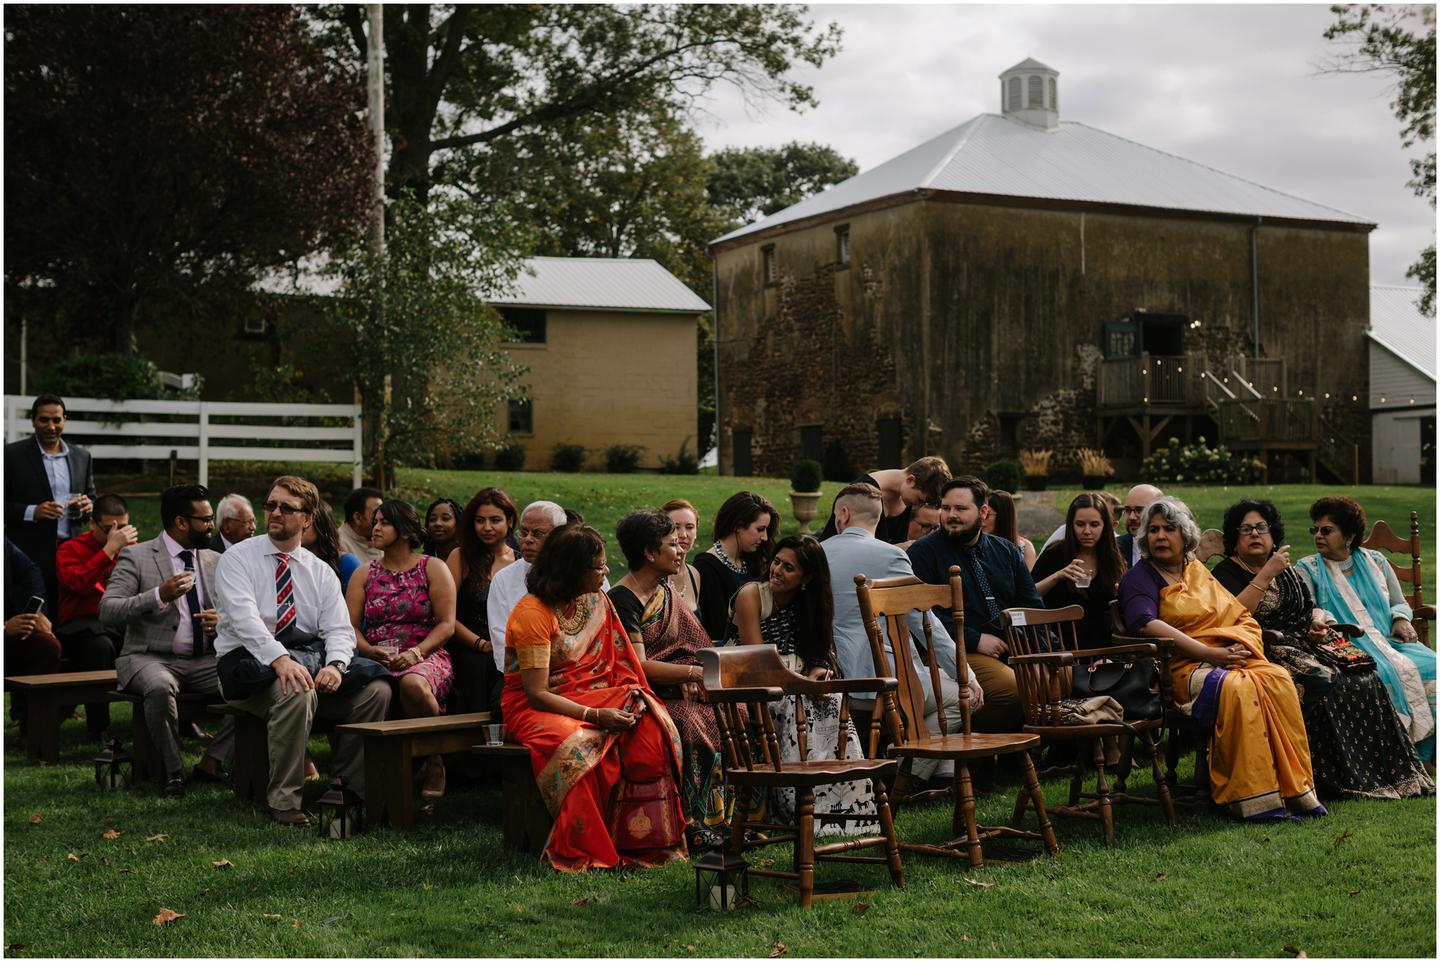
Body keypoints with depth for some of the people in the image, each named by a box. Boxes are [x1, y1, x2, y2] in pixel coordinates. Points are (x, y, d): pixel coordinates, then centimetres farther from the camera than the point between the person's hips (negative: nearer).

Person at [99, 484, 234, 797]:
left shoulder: (215, 561, 14)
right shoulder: (136, 557, -1)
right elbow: (107, 612, -12)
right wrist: (159, 596, -25)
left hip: (204, 661, 4)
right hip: (151, 658, -4)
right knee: (160, 687, -38)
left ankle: (211, 763, -10)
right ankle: (174, 771, -17)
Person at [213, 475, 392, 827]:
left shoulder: (321, 572, 13)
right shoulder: (237, 560, -1)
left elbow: (339, 629, 2)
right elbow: (244, 618, -18)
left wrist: (335, 665, -21)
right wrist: (279, 659, -35)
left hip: (308, 658, 5)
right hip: (247, 664, -5)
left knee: (376, 690, -15)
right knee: (296, 689, -36)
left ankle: (350, 790, -2)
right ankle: (284, 801, -25)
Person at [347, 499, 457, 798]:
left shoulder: (433, 568, 9)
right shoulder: (364, 575, 18)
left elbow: (447, 624, 1)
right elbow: (350, 627, 8)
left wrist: (415, 652, -15)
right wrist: (371, 651, -13)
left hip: (426, 658, -2)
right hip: (375, 661, 2)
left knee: (413, 683, -39)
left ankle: (435, 761, -16)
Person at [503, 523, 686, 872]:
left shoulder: (596, 601, 8)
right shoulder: (532, 613, -15)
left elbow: (618, 662, 9)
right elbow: (537, 693, -19)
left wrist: (633, 692, -13)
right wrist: (594, 716, -27)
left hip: (592, 698, 6)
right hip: (534, 709, -6)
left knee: (651, 726, -21)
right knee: (580, 744, -38)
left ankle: (647, 838, -15)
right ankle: (583, 852, -25)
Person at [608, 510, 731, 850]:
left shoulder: (665, 592, 15)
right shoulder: (622, 601, -11)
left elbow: (691, 645, 14)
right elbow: (639, 667, -18)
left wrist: (690, 676, -7)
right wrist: (694, 672, -20)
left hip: (676, 691, 8)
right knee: (690, 725, -32)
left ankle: (728, 817, -10)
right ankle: (694, 825, -25)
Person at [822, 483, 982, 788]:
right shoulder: (890, 555, -10)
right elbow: (924, 623, -9)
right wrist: (966, 676, 0)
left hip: (836, 682, 7)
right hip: (886, 680, -7)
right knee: (959, 694, 15)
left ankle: (945, 774, 23)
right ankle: (908, 777, 8)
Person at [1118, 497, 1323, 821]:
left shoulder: (1198, 570, 23)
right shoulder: (1139, 577, 4)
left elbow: (1242, 617, 19)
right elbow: (1145, 623, -16)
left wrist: (1239, 646, -6)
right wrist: (1209, 653, -21)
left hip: (1231, 658, 6)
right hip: (1184, 667, -5)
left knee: (1279, 680, -24)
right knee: (1236, 688, -35)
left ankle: (1292, 789, -23)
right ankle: (1251, 798, -32)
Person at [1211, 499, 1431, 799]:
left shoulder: (1287, 570, 23)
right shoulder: (1227, 573, 1)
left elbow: (1313, 606, 28)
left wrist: (1318, 621, 4)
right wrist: (1266, 574, -15)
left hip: (1305, 647, 7)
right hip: (1267, 654, -7)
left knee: (1365, 680, -15)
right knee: (1324, 685, -30)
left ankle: (1387, 770, -12)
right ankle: (1344, 777, -24)